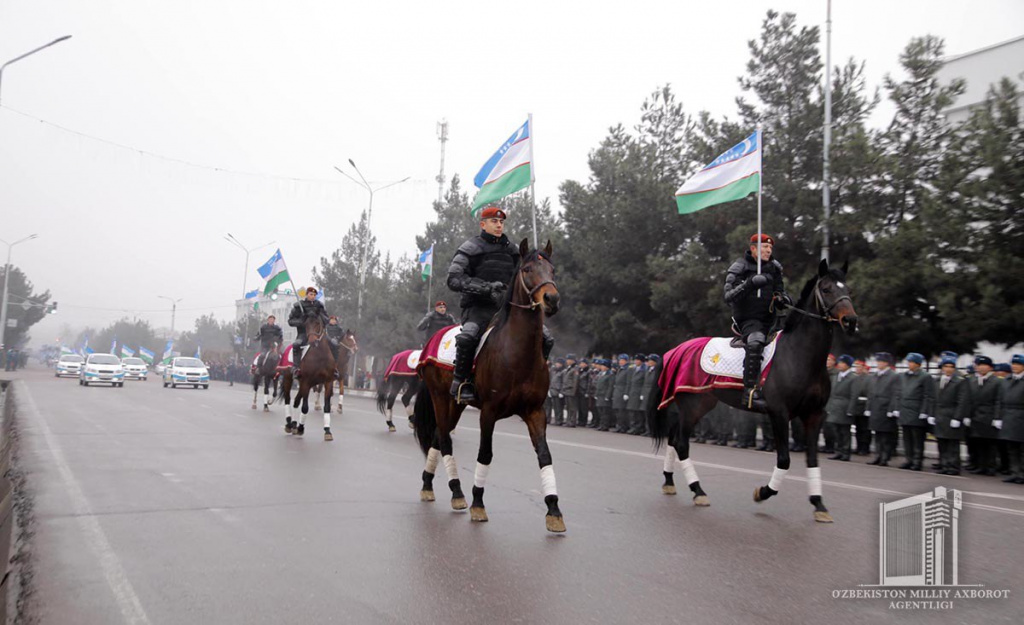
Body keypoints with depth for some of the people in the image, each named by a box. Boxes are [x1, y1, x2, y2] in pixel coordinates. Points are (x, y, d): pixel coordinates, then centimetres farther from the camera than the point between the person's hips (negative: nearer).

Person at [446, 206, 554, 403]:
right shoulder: (471, 248, 2)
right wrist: (487, 287, -19)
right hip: (479, 307, -5)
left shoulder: (512, 250, 18)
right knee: (467, 337, -37)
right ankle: (461, 381, -15)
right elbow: (454, 279, -8)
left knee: (546, 338, -10)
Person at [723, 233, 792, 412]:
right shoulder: (739, 269, -6)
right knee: (755, 342, -35)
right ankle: (750, 392, -40)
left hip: (770, 318, 8)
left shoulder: (775, 268, 12)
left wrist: (784, 299, -1)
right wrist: (750, 283, -29)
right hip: (748, 319, -7)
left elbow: (780, 291, 24)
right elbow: (729, 297, -16)